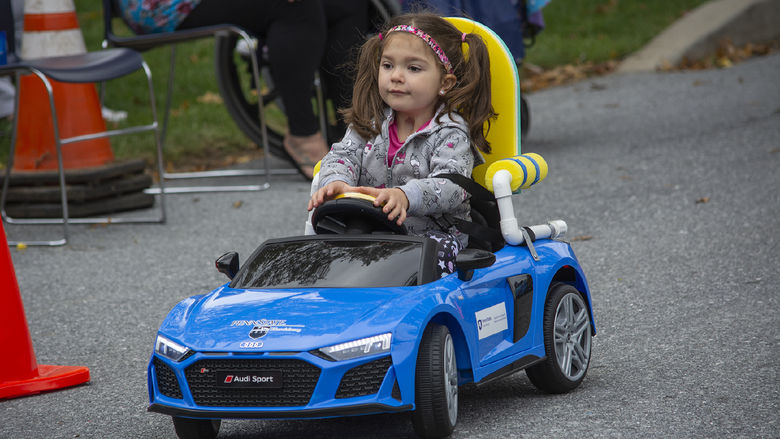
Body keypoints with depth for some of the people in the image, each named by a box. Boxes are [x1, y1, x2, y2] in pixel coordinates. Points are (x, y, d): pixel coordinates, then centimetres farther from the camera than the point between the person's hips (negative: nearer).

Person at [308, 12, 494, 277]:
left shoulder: (451, 134, -6)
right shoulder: (370, 124, 12)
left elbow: (450, 186, -22)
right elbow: (343, 156, 2)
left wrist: (405, 196, -42)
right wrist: (336, 183, -25)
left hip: (435, 236, -4)